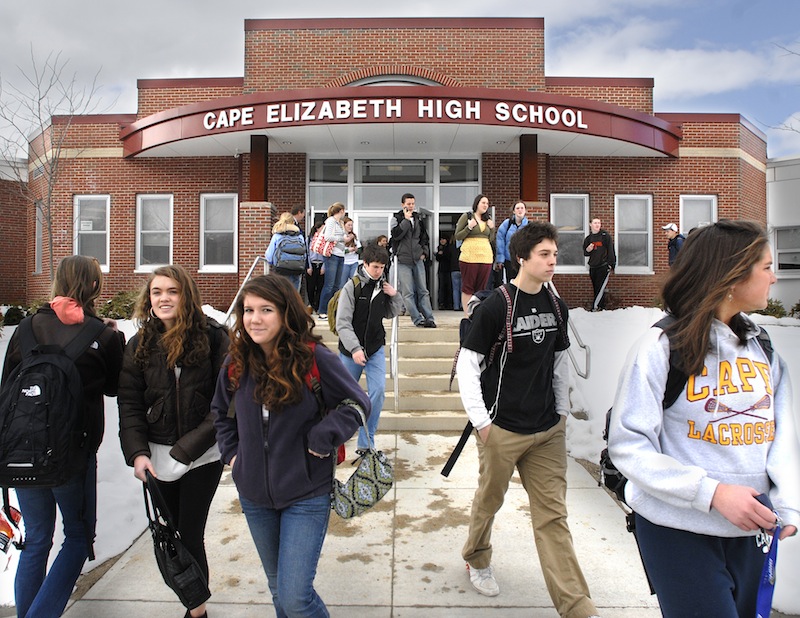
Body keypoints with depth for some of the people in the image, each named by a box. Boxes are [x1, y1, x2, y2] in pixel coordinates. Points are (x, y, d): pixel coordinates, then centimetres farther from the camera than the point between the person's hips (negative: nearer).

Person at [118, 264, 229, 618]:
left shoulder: (213, 338, -8)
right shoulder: (140, 345, 4)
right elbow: (129, 404, 2)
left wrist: (189, 447, -13)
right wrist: (137, 452, -10)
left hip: (202, 453, -4)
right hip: (157, 455, 4)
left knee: (189, 534, -1)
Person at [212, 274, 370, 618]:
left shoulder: (313, 357, -17)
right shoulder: (237, 363, -3)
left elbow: (357, 403, -7)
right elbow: (221, 412, 16)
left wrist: (324, 436, -19)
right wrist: (231, 453, 5)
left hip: (306, 495, -5)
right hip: (254, 495, 5)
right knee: (277, 587, 22)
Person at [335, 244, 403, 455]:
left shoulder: (383, 286, 2)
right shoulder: (352, 287, -13)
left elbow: (392, 313, 15)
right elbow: (343, 323, -18)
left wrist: (395, 296, -3)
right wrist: (355, 349, -27)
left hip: (376, 349, 3)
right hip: (350, 350, -3)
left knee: (378, 392, -8)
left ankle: (366, 443, 3)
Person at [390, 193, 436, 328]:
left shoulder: (418, 219, 14)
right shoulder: (397, 218, 2)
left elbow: (424, 238, 23)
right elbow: (396, 235, -15)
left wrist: (424, 252, 11)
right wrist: (406, 219, -13)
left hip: (418, 260, 4)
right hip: (403, 261, -4)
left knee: (423, 291, 4)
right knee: (408, 293, -7)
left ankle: (429, 318, 5)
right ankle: (418, 319, -3)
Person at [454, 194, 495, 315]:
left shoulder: (488, 219, 18)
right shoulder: (466, 216, 2)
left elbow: (491, 240, 20)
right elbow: (457, 236, -1)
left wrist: (492, 228, 4)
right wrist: (469, 227, -14)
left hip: (486, 257, 5)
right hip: (469, 256, -5)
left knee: (481, 288, 5)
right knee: (467, 288, -2)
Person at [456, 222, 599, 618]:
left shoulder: (556, 306, 5)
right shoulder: (496, 306, -13)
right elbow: (467, 364, -11)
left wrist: (562, 410, 14)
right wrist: (480, 420, -14)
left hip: (548, 430, 5)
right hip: (503, 429, -4)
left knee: (553, 514, 8)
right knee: (489, 500, 15)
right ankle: (476, 559, 42)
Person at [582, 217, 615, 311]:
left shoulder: (605, 236, -3)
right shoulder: (588, 239, 11)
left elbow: (611, 250, -6)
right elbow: (585, 253, 19)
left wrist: (611, 264, -12)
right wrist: (587, 250, -5)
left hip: (604, 267, -5)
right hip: (592, 267, 5)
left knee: (600, 288, -10)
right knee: (596, 288, 8)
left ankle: (595, 306, -9)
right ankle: (602, 306, 16)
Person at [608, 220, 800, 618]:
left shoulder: (762, 347, 5)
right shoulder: (662, 347, -15)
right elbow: (628, 445, -18)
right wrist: (712, 492, -25)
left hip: (750, 530, 7)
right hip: (679, 530, -6)